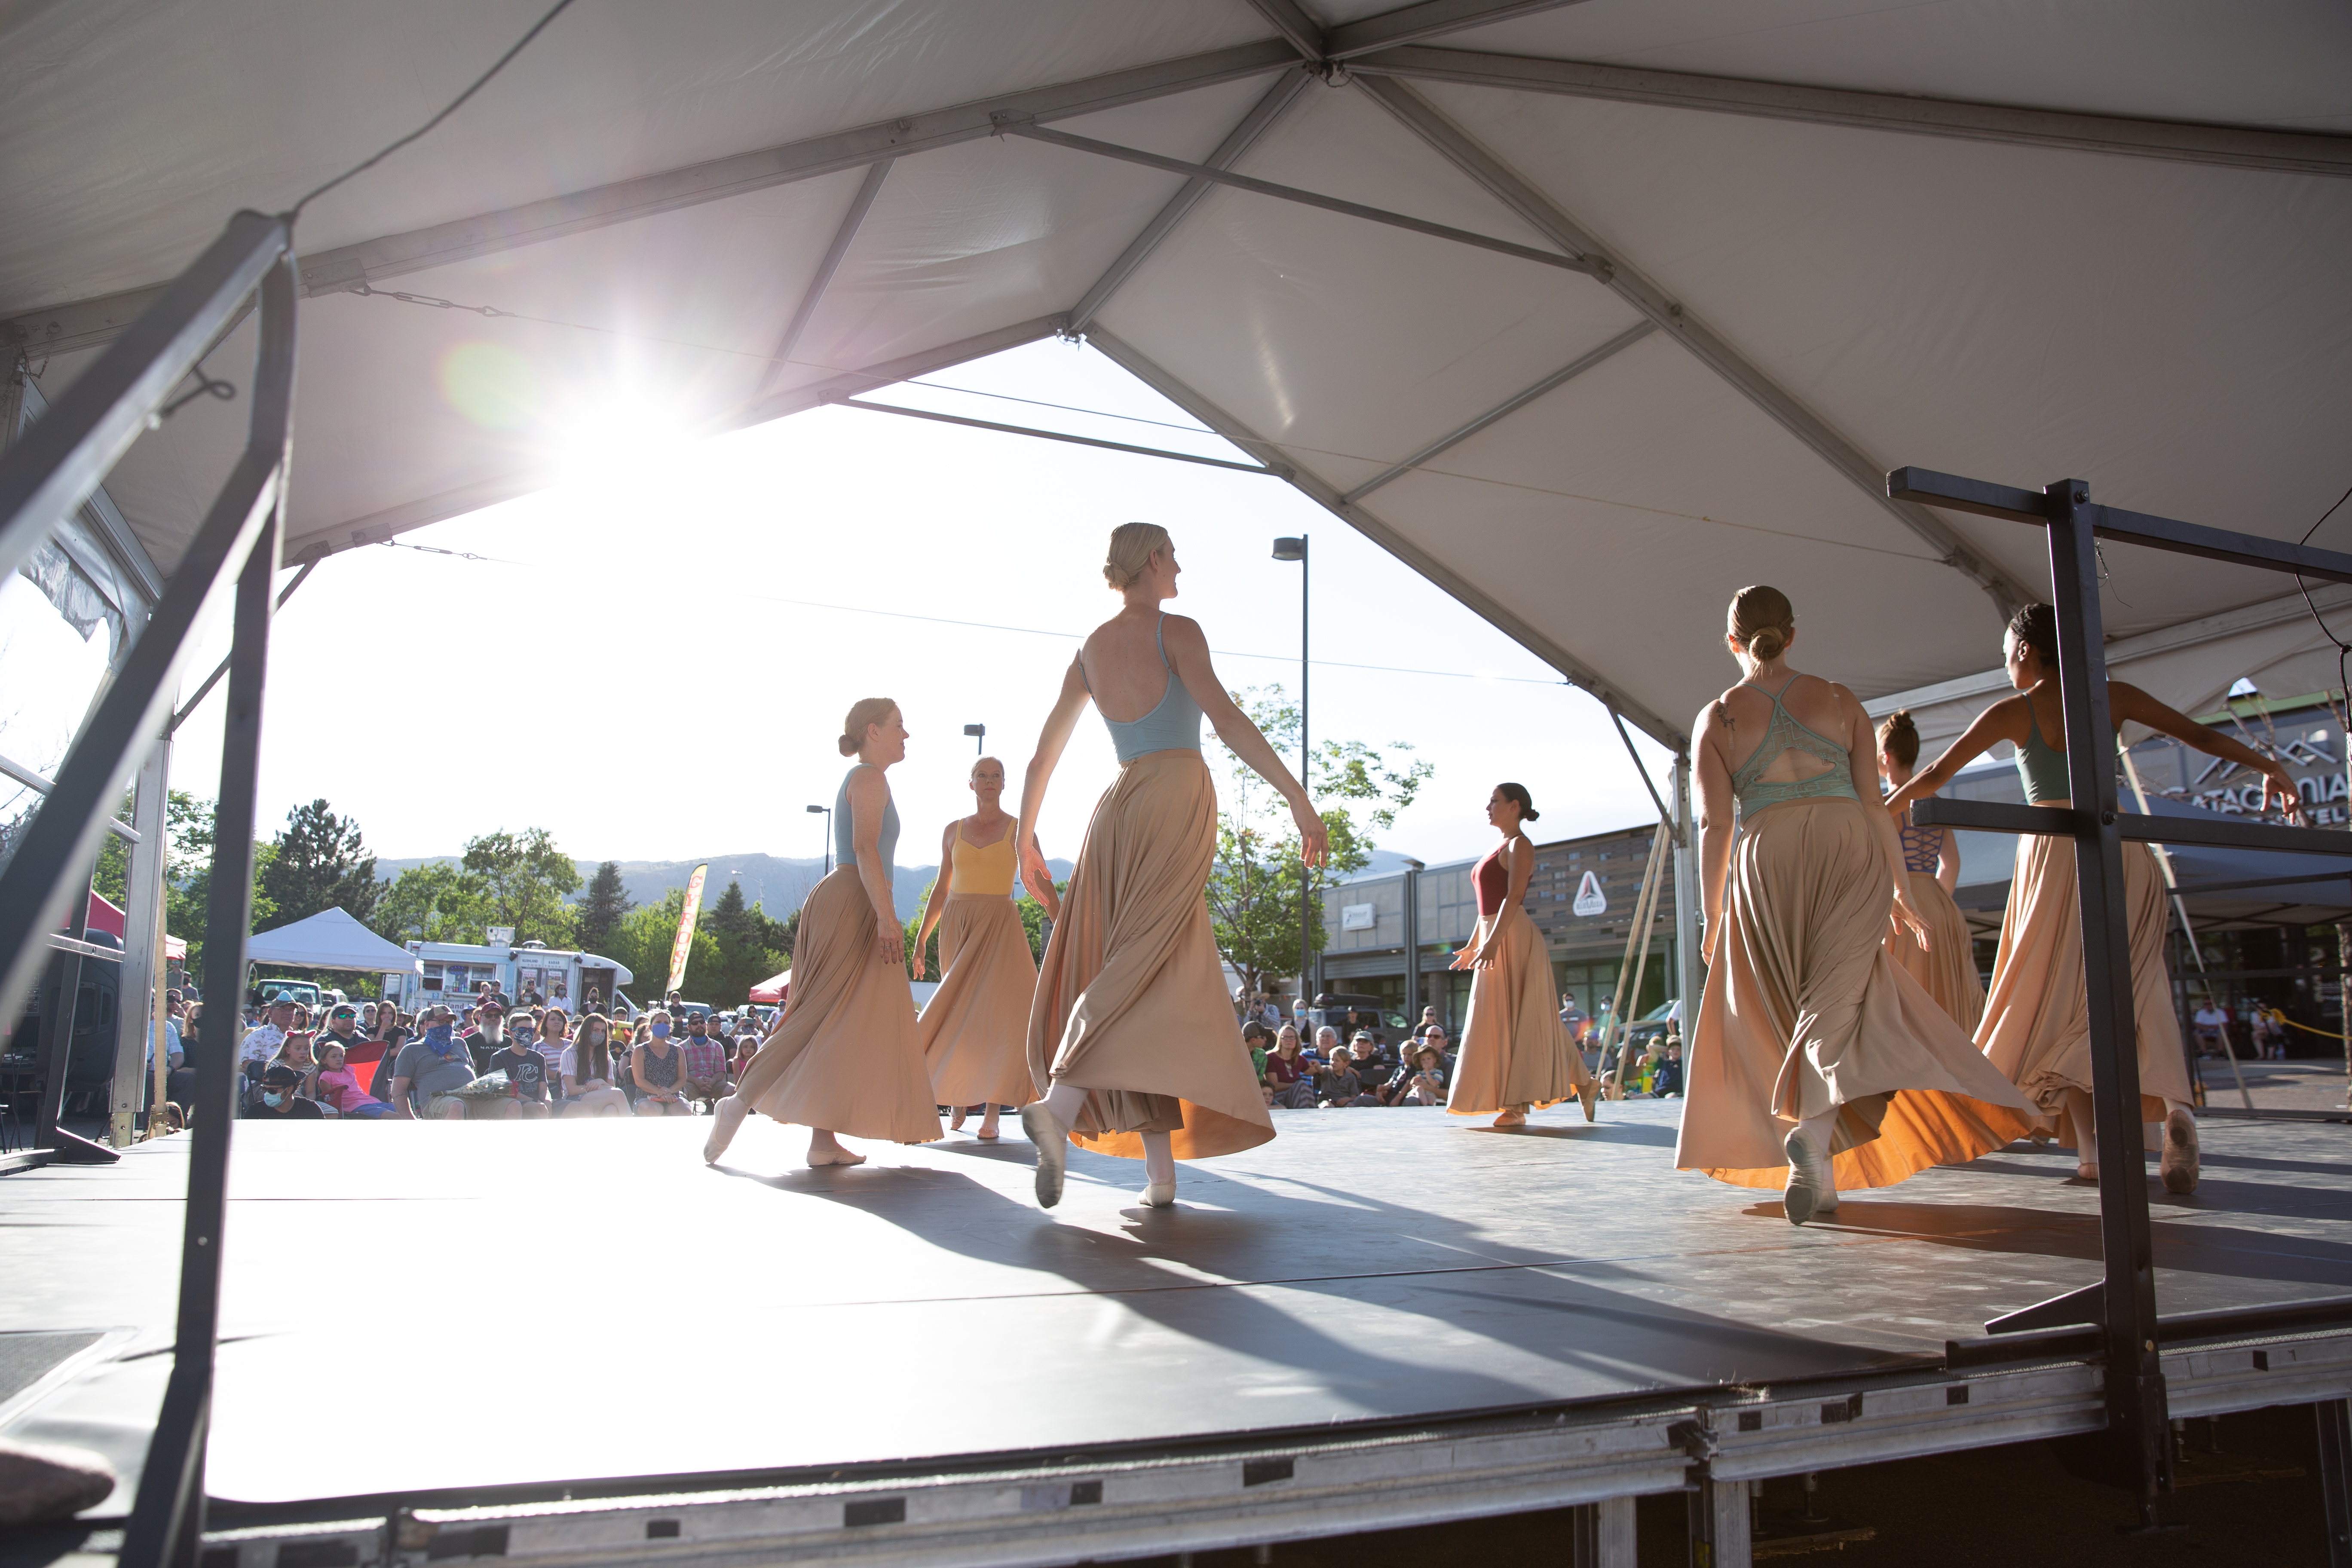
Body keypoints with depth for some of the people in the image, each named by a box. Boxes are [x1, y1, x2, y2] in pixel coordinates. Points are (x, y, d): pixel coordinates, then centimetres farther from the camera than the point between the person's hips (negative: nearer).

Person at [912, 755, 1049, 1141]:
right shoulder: (954, 831, 11)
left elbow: (1043, 886, -2)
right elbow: (941, 889, 15)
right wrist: (921, 940, 11)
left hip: (1000, 926, -2)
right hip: (956, 925, 2)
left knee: (998, 1010, -14)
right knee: (961, 1012, 1)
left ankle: (991, 1113, -12)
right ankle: (959, 1102, 16)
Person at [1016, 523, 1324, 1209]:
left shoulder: (1089, 649, 16)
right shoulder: (1177, 632, -1)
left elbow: (1043, 754, 17)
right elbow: (1229, 721, -13)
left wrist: (1025, 838, 25)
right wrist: (1298, 798, -13)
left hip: (1119, 809, 6)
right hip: (1178, 803, -6)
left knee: (1167, 984, 5)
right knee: (1145, 971, -12)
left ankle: (1161, 1168, 0)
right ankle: (1061, 1106, -32)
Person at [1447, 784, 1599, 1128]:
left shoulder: (1519, 846, -7)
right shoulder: (1500, 848, 21)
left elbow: (1513, 897, -19)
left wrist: (1493, 941, -27)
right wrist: (1473, 945, 21)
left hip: (1513, 938, -10)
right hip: (1494, 941, 10)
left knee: (1517, 1019, -8)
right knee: (1499, 1022, 9)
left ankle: (1518, 1105, -6)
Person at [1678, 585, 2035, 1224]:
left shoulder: (1717, 719, 5)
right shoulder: (1838, 700, 8)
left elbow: (1714, 826, -1)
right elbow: (1876, 803, 5)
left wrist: (1713, 917, 5)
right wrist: (1902, 889, 13)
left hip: (1767, 867, 0)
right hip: (1849, 854, 0)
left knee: (1778, 1020, 11)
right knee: (1838, 1002, -6)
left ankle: (1821, 1176, 13)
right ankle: (1814, 1132, -32)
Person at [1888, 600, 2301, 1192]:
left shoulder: (2012, 713, 1)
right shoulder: (2113, 697, 9)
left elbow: (1935, 776, 3)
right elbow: (2199, 734, 11)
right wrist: (2269, 766, 23)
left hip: (2054, 852, -3)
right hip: (2122, 851, 3)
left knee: (2058, 997, 3)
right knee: (2133, 993, 8)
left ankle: (2092, 1148, -6)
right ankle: (2174, 1104, -17)